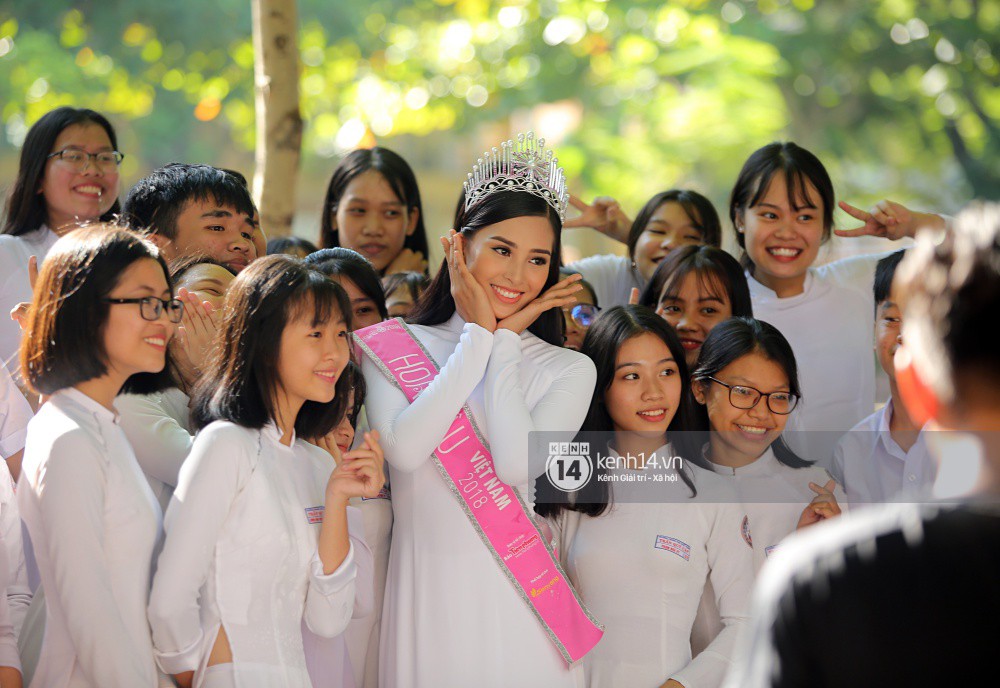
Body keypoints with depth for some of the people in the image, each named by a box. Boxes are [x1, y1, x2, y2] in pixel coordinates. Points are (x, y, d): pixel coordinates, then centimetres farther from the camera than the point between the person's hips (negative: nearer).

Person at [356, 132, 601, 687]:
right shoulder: (391, 347, 7)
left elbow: (518, 465, -11)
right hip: (423, 594, 0)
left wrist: (506, 338, -3)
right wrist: (478, 334, -4)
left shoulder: (569, 370, 6)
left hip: (517, 598, 0)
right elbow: (404, 449, -11)